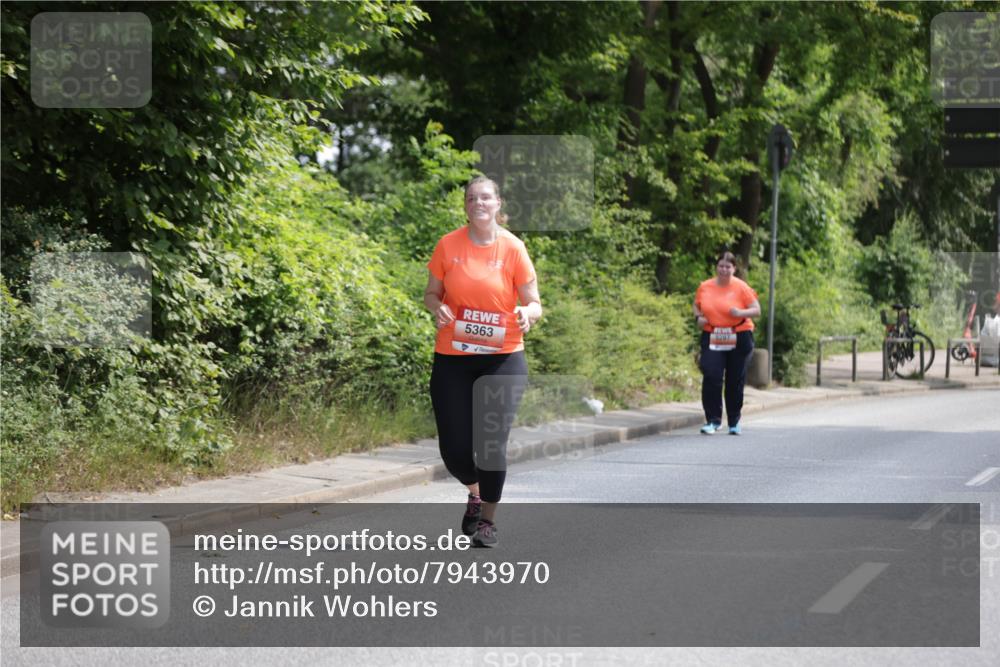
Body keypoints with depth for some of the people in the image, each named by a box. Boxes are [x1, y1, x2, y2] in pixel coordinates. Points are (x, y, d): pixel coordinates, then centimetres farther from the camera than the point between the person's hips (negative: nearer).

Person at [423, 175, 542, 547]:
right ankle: (475, 493, 34)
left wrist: (528, 313, -22)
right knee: (454, 448, 0)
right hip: (453, 358, 1)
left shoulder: (513, 248, -4)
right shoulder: (449, 245, -1)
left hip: (502, 358, -1)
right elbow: (431, 294, 8)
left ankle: (487, 519, 14)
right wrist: (437, 308, -14)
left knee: (492, 443, -7)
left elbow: (534, 303, 1)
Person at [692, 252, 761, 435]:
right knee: (711, 378, -12)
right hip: (712, 339, 1)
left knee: (735, 381, 6)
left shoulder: (741, 287, -3)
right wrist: (698, 317, -2)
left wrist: (741, 313, -21)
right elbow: (697, 305, 20)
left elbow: (757, 310, -2)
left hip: (739, 339, -1)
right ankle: (713, 420, -5)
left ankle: (734, 422, 19)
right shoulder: (705, 287, 5)